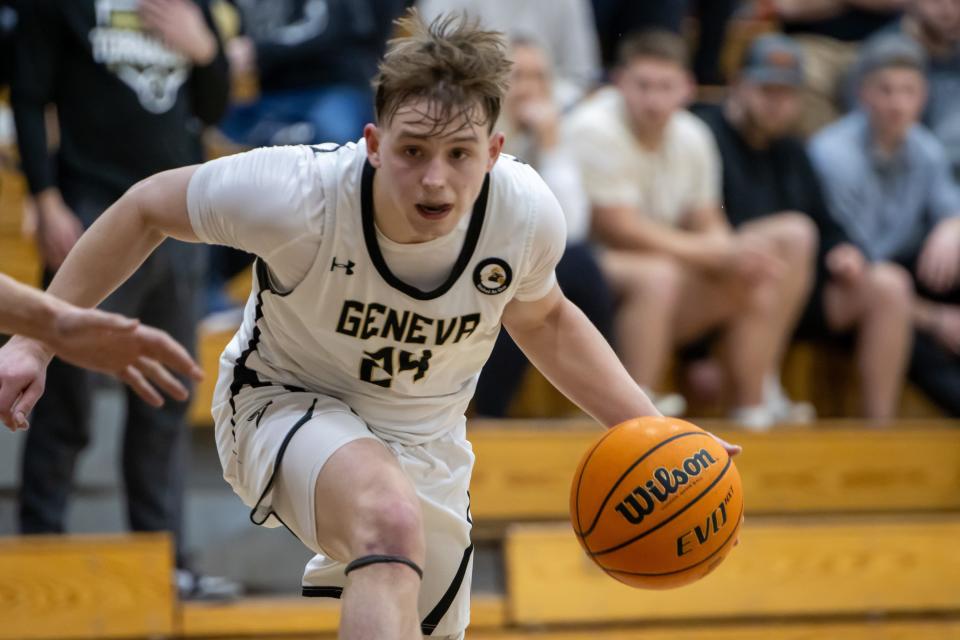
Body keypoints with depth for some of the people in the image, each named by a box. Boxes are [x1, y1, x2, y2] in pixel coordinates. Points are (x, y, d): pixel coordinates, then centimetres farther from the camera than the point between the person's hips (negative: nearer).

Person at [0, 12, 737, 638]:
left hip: (424, 434, 5)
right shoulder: (298, 195, -33)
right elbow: (146, 210, -14)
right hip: (284, 404, -5)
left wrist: (650, 430, -5)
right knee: (392, 520, -38)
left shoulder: (527, 213, -22)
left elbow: (540, 317, 3)